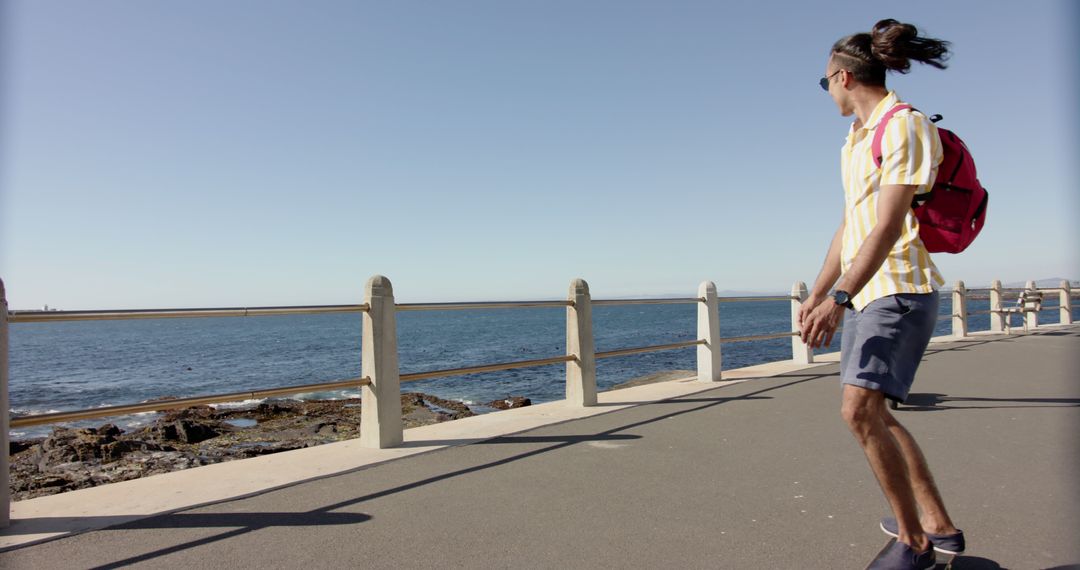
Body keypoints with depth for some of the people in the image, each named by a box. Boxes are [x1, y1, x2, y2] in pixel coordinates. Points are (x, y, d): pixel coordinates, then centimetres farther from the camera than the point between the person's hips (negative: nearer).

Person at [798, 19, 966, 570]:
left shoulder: (906, 126, -11)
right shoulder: (856, 139, 17)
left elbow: (889, 226, -22)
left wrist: (838, 299, -28)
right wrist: (817, 295, 19)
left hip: (900, 291, -10)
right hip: (865, 295, 10)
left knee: (860, 410, -19)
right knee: (872, 413, 15)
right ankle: (938, 524, 30)